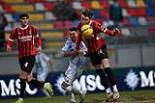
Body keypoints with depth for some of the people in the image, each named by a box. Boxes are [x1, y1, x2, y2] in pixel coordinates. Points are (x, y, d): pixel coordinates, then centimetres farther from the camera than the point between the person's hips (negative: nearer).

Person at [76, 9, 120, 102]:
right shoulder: (80, 26, -12)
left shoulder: (95, 24, -26)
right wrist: (77, 48, 13)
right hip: (91, 51, 5)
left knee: (106, 67, -18)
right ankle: (109, 93, 9)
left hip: (100, 47, -5)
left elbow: (105, 30, -35)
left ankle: (115, 91, -14)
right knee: (100, 72, 5)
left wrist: (113, 33, -54)